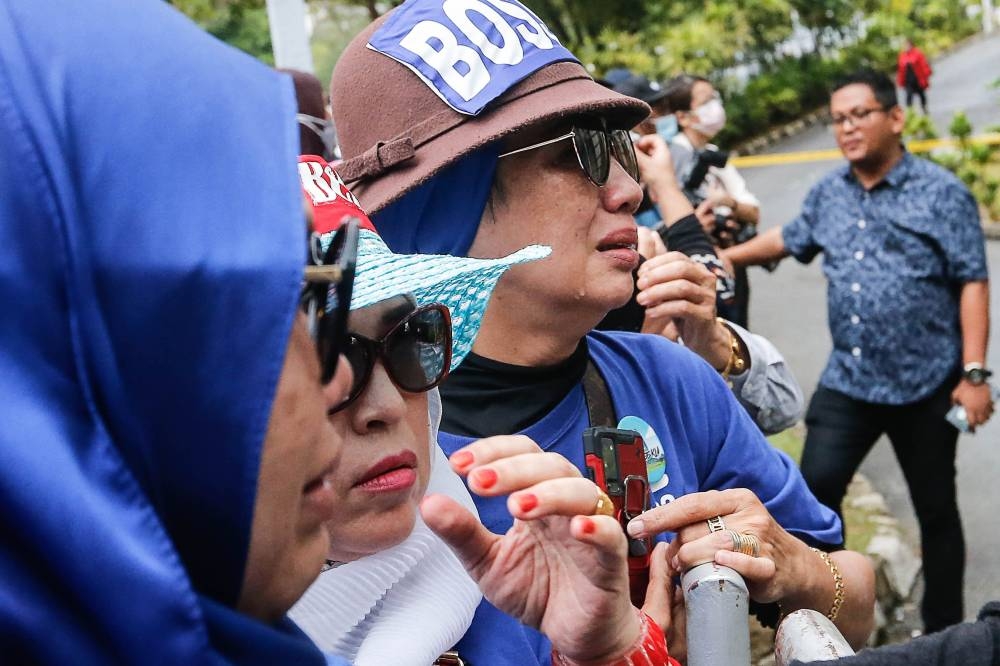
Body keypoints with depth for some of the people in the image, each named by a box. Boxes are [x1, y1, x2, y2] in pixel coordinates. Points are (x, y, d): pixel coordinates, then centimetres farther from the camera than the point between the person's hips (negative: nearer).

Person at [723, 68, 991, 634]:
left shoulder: (940, 192, -8)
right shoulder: (829, 194, 8)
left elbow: (972, 283, -10)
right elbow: (788, 239, 26)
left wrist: (974, 372, -16)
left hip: (926, 383, -4)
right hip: (848, 380, 4)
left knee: (935, 509, 10)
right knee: (815, 487, -1)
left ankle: (944, 633, 27)